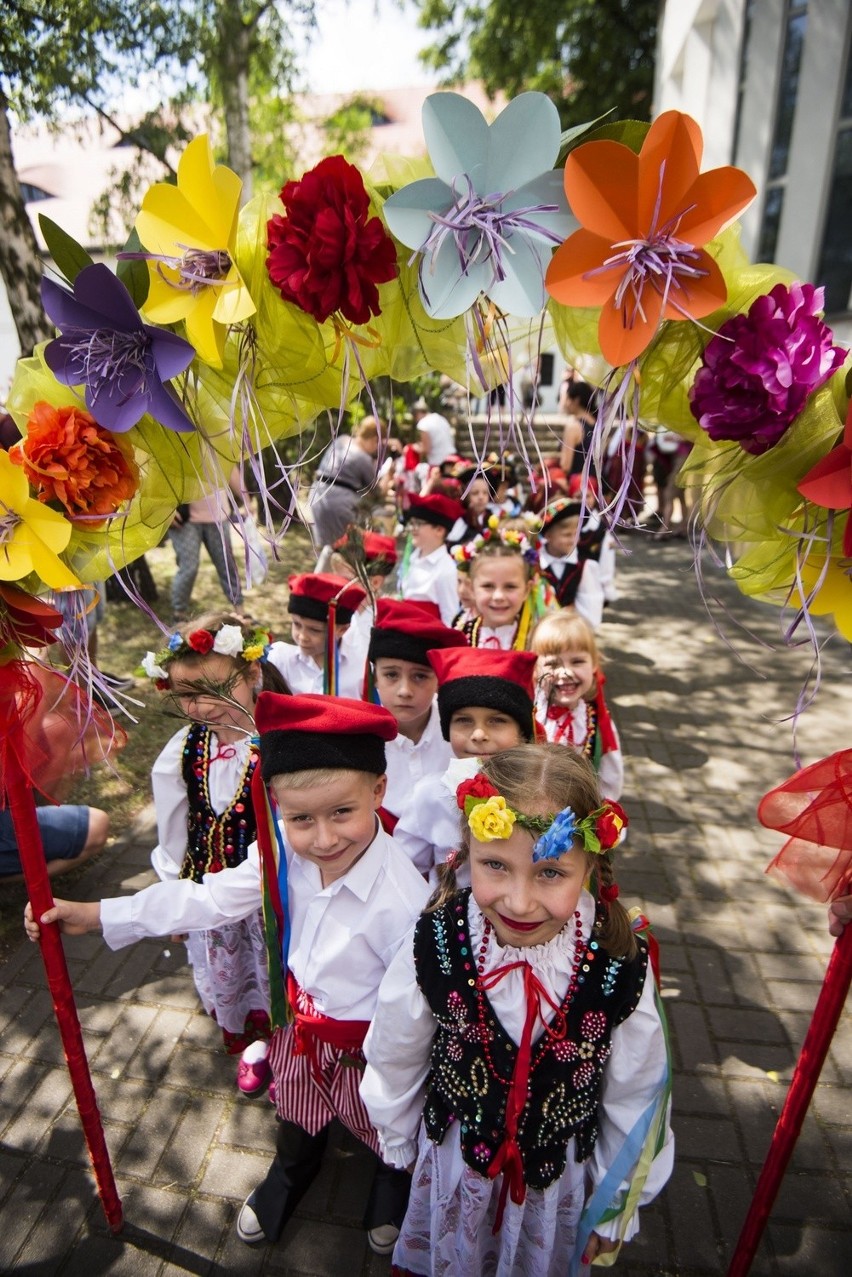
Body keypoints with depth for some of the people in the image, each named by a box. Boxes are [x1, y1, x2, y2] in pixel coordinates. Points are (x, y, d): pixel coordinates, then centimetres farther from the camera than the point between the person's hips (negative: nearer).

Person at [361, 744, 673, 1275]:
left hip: (563, 1176, 0)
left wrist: (614, 1207, 3)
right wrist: (397, 1140, 8)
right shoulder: (433, 949, -30)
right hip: (453, 1162, 1)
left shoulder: (621, 970, -30)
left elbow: (634, 1102, -10)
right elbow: (394, 1062, -8)